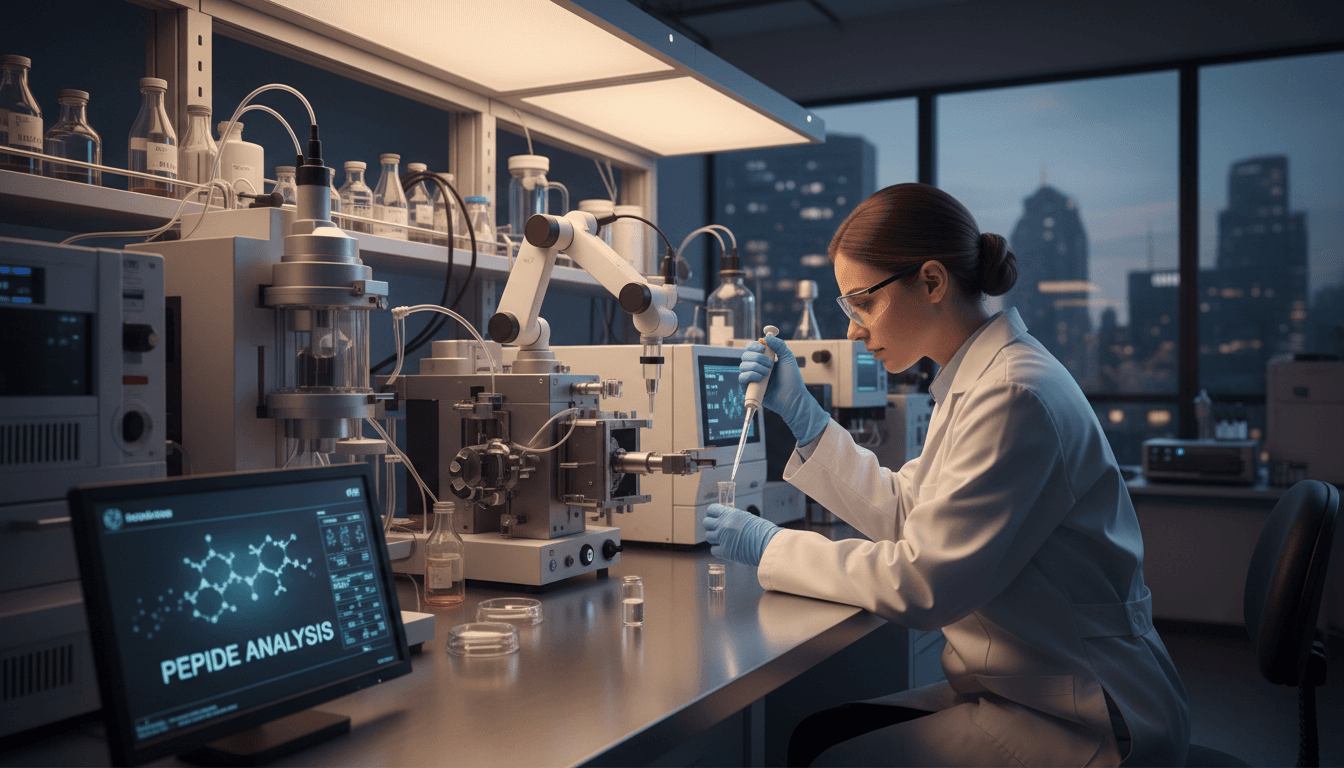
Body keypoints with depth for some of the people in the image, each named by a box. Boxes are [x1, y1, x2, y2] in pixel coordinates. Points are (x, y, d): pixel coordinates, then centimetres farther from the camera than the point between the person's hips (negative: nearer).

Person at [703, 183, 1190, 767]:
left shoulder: (1013, 396, -25)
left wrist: (771, 548, -14)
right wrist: (801, 414, 9)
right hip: (1025, 688, 9)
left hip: (1086, 718, -9)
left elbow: (922, 582, -24)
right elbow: (904, 512, 12)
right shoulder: (978, 379, 8)